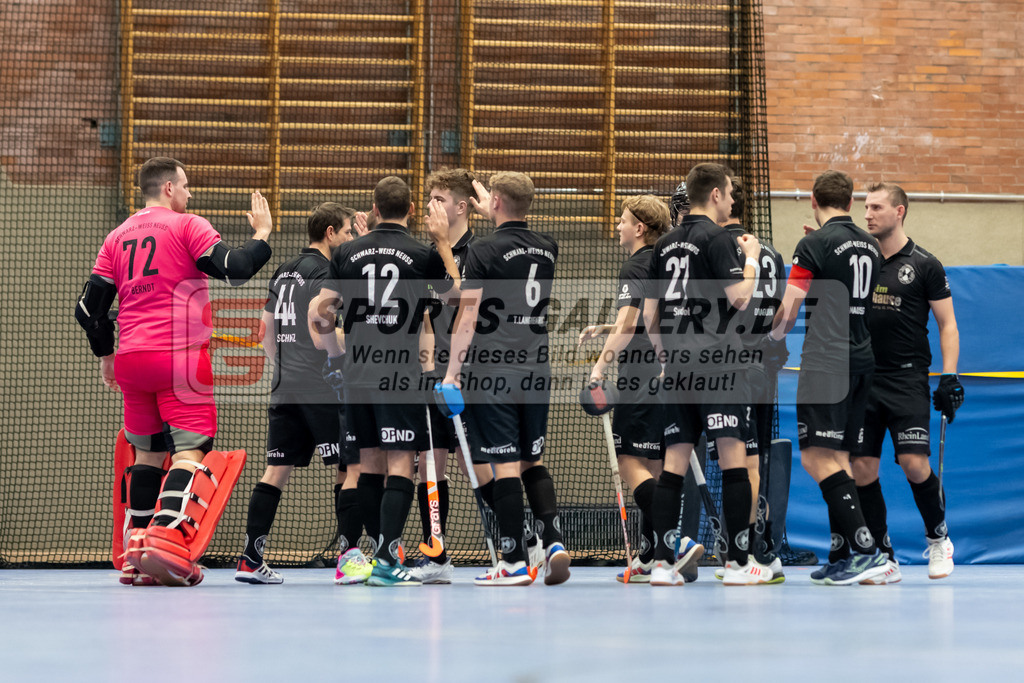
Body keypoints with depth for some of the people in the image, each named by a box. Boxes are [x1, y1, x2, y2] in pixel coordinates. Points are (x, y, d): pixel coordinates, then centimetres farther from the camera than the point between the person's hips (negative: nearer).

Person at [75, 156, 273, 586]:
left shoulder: (118, 237, 15)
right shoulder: (187, 226, -2)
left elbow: (88, 308, 13)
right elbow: (234, 271, -13)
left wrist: (106, 357, 26)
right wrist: (261, 235, 4)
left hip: (130, 358, 6)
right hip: (180, 357, -6)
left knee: (148, 453, 18)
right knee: (191, 451, -9)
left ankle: (136, 553, 15)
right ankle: (167, 544, -27)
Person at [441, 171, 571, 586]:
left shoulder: (485, 251, -9)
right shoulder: (547, 249, 8)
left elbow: (468, 317, -11)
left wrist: (451, 371, -7)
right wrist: (492, 215, 49)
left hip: (492, 373, -5)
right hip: (535, 372, 5)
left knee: (505, 466, -4)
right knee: (532, 462, 16)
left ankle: (515, 563, -3)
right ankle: (554, 541, 0)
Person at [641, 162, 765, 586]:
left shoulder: (665, 245, 14)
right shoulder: (716, 238, -7)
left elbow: (649, 313, 16)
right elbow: (740, 297, -13)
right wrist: (751, 258, 2)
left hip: (677, 363, 7)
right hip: (716, 361, -7)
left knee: (674, 463, 5)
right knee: (733, 457, -5)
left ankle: (662, 563, 0)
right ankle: (738, 562, -8)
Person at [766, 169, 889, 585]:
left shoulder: (815, 245, -8)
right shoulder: (870, 246, 13)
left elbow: (787, 311, -8)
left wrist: (773, 336, 13)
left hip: (825, 361, -8)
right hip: (860, 360, 8)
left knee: (817, 458, -11)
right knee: (838, 460, 12)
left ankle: (865, 549, -22)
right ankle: (840, 557, 10)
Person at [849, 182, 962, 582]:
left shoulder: (924, 266, 0)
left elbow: (947, 325, 2)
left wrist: (949, 376, -8)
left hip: (907, 380, -4)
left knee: (914, 464, -14)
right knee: (862, 469, -3)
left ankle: (938, 538, 11)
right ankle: (884, 559, 6)